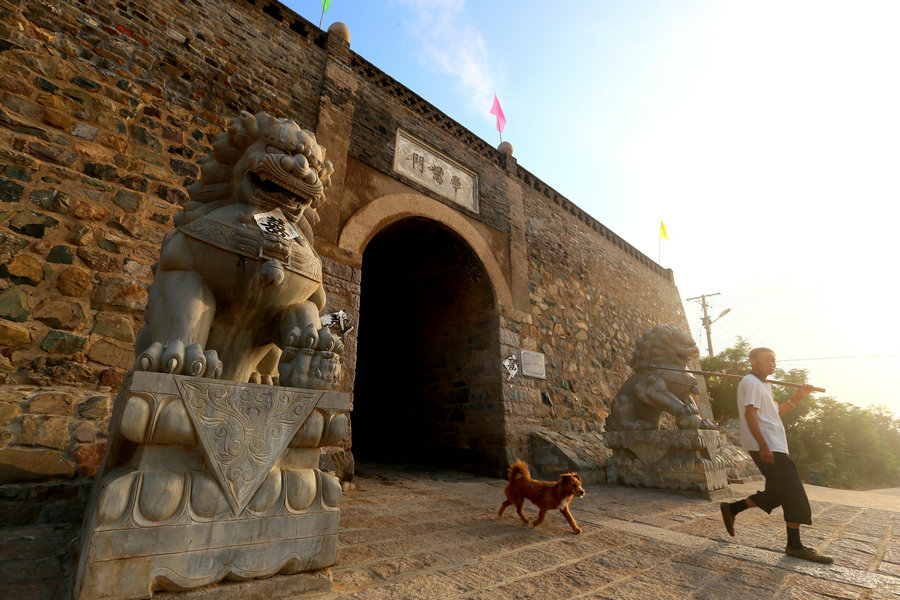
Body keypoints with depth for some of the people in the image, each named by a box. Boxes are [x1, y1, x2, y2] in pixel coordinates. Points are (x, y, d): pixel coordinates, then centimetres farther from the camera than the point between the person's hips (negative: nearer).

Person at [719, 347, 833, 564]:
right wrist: (763, 445, -25)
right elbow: (750, 414, -19)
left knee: (777, 493, 12)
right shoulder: (751, 382, -10)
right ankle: (794, 546, 5)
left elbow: (774, 412, 26)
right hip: (766, 446, -10)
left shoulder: (764, 385, 22)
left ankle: (732, 508, 18)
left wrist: (797, 397, 17)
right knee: (793, 492, -5)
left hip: (773, 446, 10)